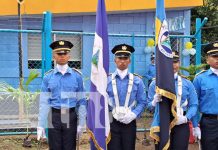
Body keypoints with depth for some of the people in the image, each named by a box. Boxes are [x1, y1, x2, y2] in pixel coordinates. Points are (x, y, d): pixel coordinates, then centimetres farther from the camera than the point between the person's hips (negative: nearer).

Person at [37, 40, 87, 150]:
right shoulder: (48, 77, 0)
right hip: (54, 116, 0)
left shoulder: (77, 76, 0)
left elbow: (81, 101, 2)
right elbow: (44, 102, -2)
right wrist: (41, 125, -5)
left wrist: (81, 123, -1)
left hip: (71, 116, 0)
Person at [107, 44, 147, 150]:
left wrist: (132, 115, -12)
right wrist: (113, 114, -13)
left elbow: (142, 102, 2)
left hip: (129, 122, 1)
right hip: (112, 122, -1)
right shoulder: (107, 80, 2)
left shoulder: (137, 81, 3)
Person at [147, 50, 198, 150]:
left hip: (181, 125, 1)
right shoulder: (155, 84, 1)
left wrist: (186, 118, -14)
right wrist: (154, 102, -20)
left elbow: (194, 105, 3)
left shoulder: (187, 84, 3)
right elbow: (149, 105, 2)